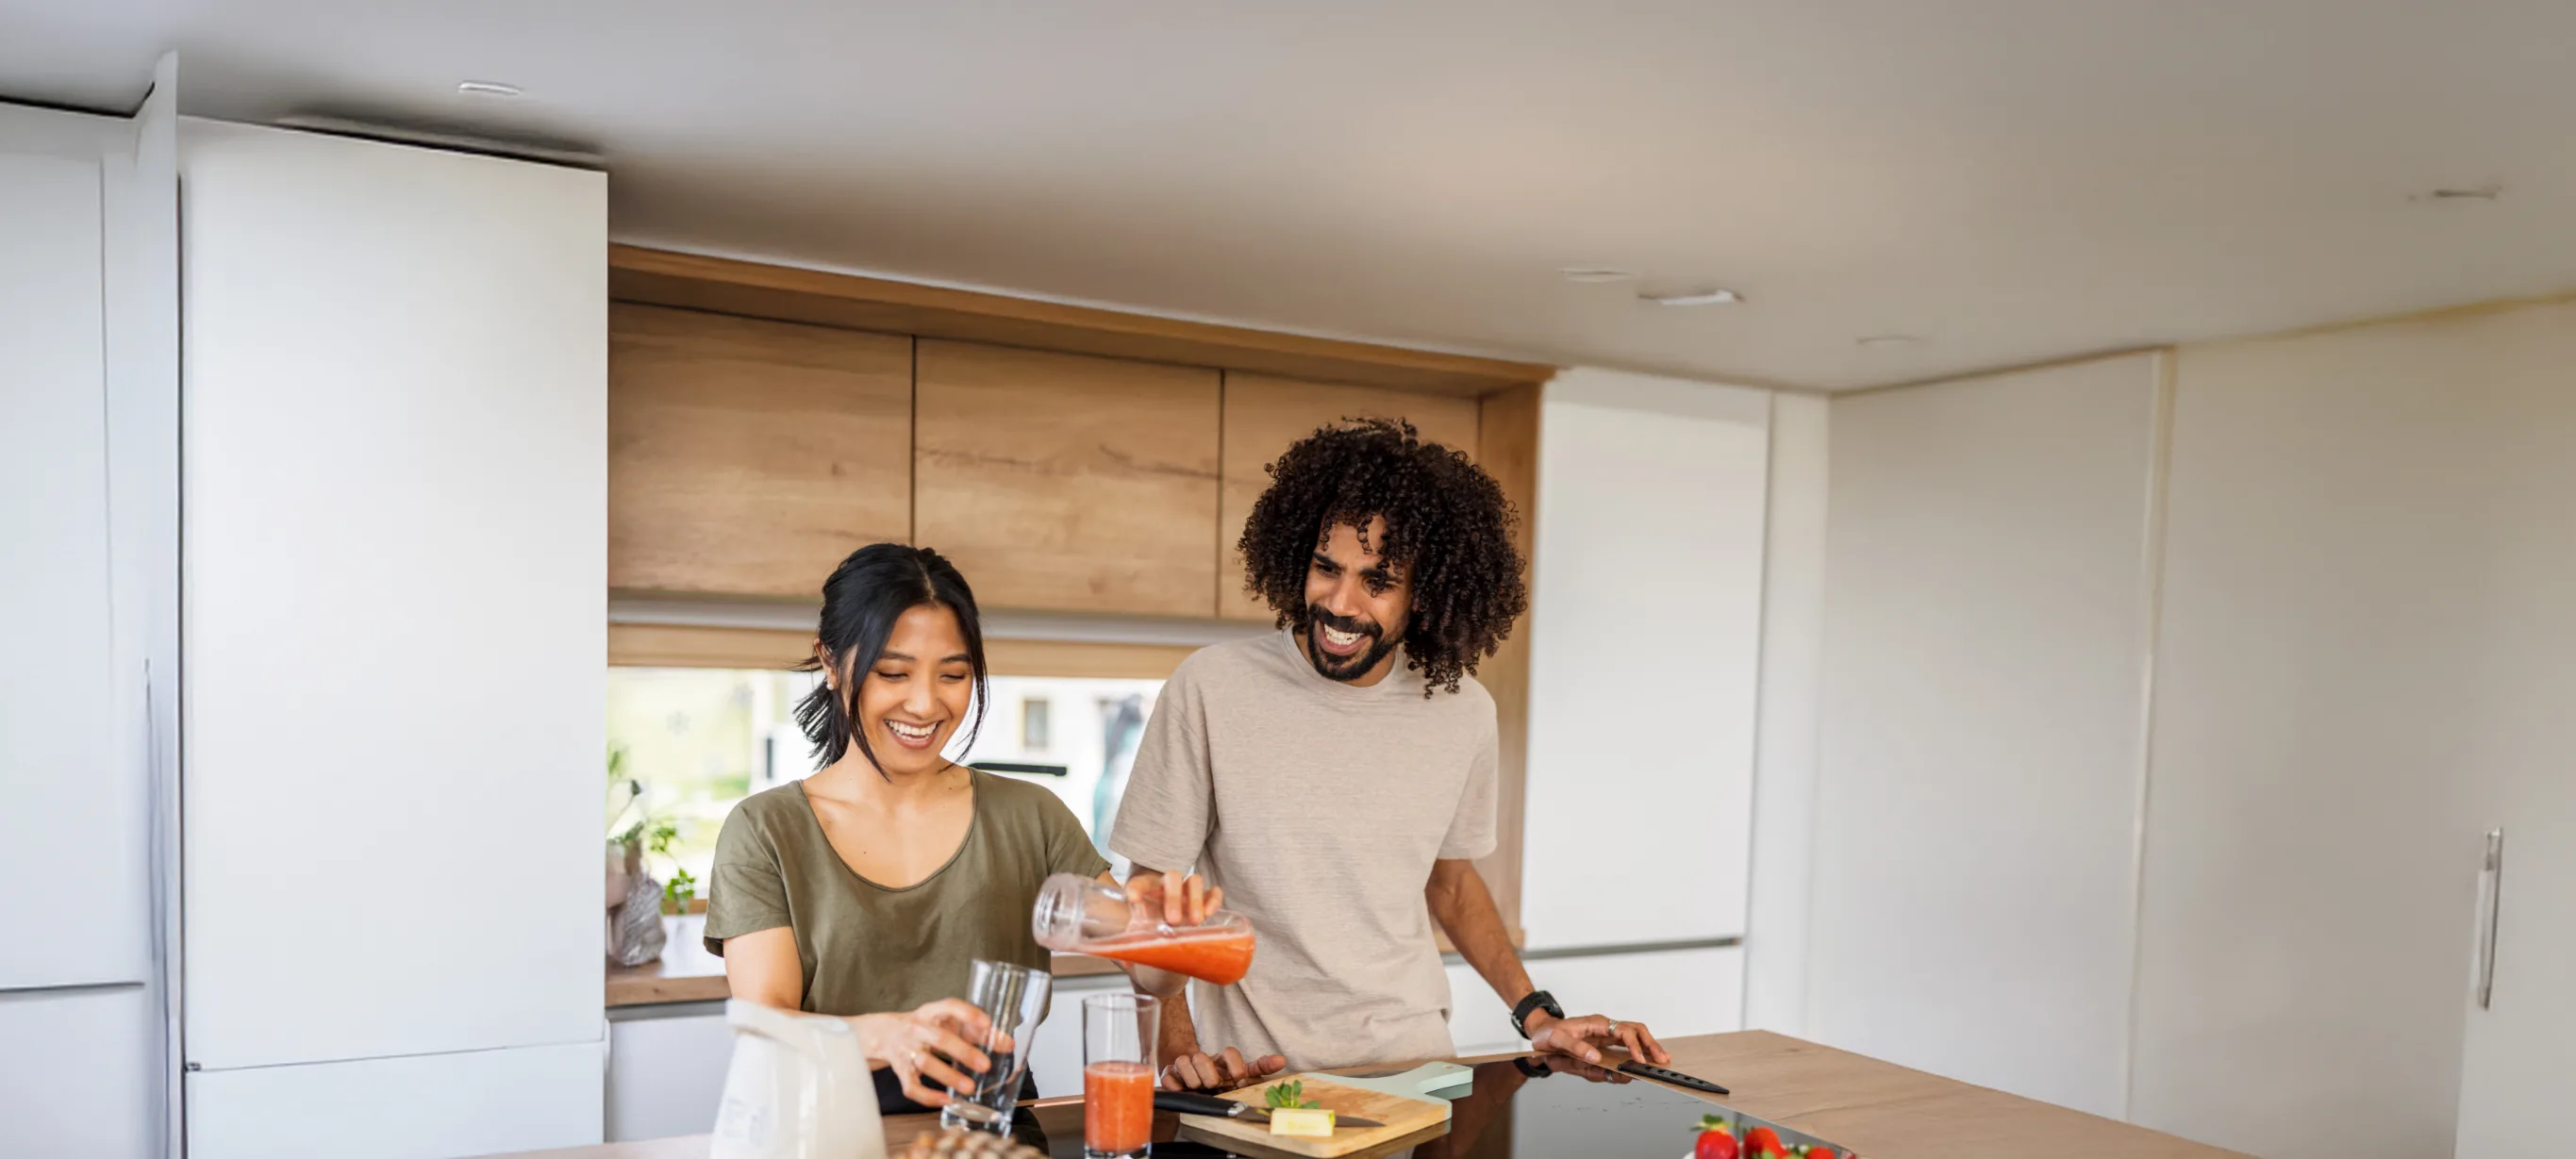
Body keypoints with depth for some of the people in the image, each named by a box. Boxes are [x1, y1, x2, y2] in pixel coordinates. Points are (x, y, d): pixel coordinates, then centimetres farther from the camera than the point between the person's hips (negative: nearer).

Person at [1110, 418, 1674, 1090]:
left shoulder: (1464, 711, 1)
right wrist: (1177, 1053, -17)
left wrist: (1536, 1014, 9)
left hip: (1413, 1059, 3)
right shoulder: (1212, 687, -11)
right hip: (1257, 1075, -2)